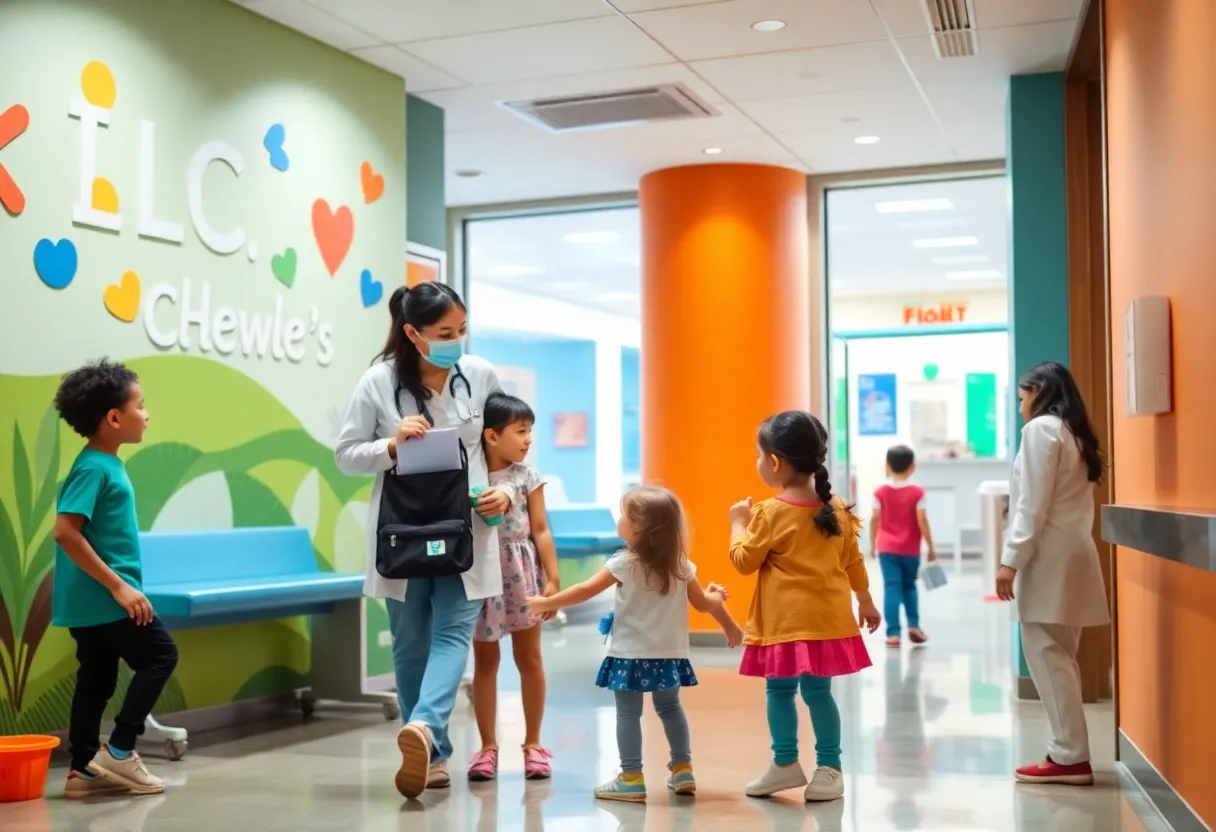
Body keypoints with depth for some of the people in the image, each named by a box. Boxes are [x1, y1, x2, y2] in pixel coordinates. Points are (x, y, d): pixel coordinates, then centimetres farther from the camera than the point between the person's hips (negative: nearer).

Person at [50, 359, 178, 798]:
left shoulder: (106, 465, 11)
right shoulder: (94, 468, -18)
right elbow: (65, 532, -25)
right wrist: (118, 586, -24)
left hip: (91, 599, 9)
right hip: (103, 597, -9)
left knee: (97, 679, 13)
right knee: (160, 654, -2)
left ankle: (84, 769, 19)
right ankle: (118, 751, 0)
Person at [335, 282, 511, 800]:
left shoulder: (482, 376, -3)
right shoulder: (378, 382, -7)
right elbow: (346, 455, -1)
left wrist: (504, 492, -10)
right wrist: (392, 446, -19)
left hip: (466, 531, 0)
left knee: (453, 633, -14)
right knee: (411, 643, 5)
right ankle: (434, 753, 12)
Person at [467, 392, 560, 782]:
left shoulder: (527, 476, -1)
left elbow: (540, 531, 0)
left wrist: (553, 578, -4)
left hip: (522, 573, 1)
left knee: (529, 659, 6)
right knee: (485, 661, 7)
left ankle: (532, 744, 18)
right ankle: (488, 746, 16)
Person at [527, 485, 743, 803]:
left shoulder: (624, 564, -12)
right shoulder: (681, 565, 2)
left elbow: (586, 591, -8)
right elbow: (702, 603, 8)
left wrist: (545, 603, 1)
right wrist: (716, 597, 30)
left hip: (631, 655, -5)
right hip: (669, 654, 5)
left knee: (628, 713, 2)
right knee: (669, 707, 21)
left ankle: (632, 778, 2)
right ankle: (683, 769, 22)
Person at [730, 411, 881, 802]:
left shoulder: (770, 513, -12)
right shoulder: (837, 508, 5)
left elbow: (744, 561, -5)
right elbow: (853, 561, 12)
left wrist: (738, 523, 9)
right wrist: (866, 602, 23)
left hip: (787, 622, -5)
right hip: (826, 618, 5)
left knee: (780, 690, 7)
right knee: (818, 691, 7)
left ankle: (786, 763, 14)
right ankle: (829, 767, 7)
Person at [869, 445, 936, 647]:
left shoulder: (881, 491, -1)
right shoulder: (917, 492, -6)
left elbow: (875, 519, -1)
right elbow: (922, 521, -9)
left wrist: (872, 544, 10)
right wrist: (930, 547, -1)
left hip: (887, 548, 0)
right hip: (910, 549, 0)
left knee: (891, 588, -2)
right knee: (909, 585, 19)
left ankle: (893, 632, -8)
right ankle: (913, 624, 10)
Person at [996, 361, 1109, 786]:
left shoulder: (1041, 429, -8)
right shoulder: (1075, 433, 18)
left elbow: (1034, 504, -15)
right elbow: (1066, 500, 14)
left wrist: (1011, 560, -15)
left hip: (1049, 557, -9)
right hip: (1070, 553, 9)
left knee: (1046, 656, -8)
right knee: (1059, 657, 10)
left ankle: (1070, 757, -7)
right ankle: (1067, 751, 11)